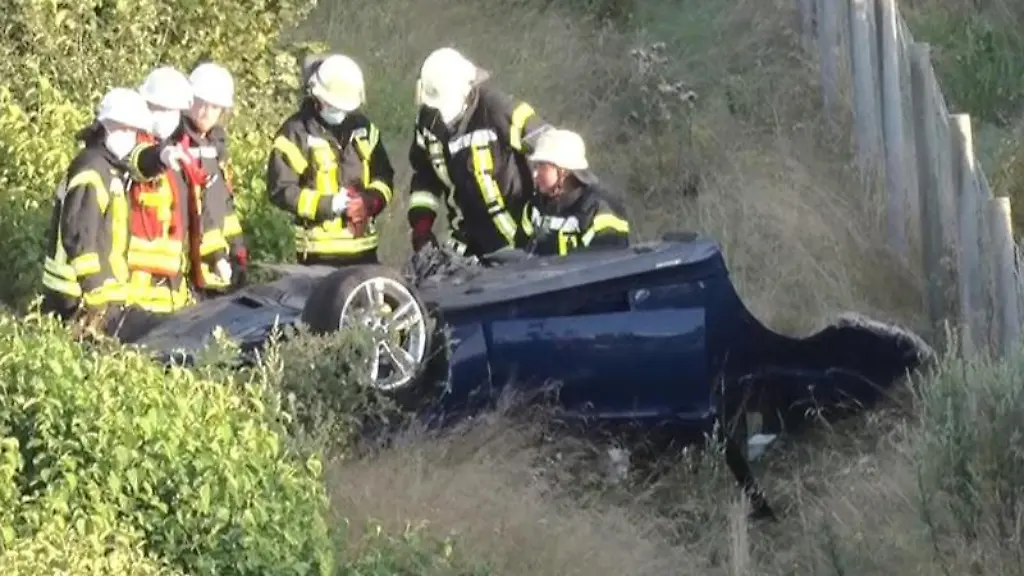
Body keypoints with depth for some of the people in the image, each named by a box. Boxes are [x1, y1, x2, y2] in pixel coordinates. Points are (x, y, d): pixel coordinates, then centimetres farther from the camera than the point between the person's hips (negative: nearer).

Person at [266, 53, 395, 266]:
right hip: (319, 251, -6)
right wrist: (330, 204, -18)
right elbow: (281, 190, -11)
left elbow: (384, 175, 16)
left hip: (363, 247, 6)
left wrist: (372, 200, -7)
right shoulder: (296, 132, -6)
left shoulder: (363, 127, 12)